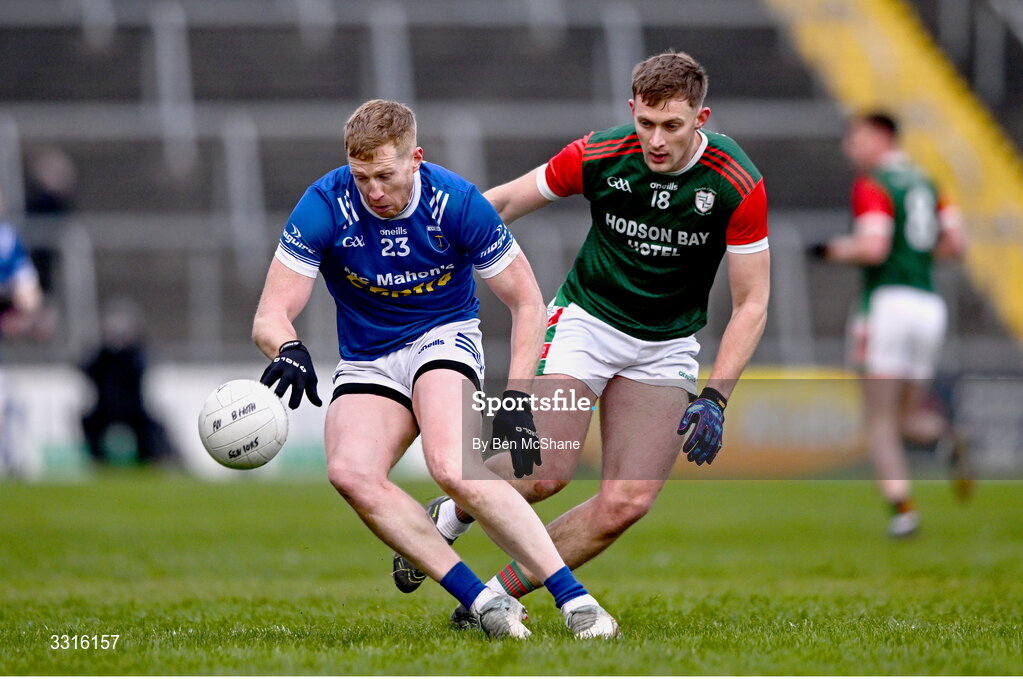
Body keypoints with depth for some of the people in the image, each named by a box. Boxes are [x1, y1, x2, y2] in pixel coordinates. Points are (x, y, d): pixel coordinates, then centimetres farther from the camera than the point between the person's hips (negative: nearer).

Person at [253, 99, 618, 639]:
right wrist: (287, 349, -42)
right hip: (367, 364, 3)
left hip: (445, 338, -3)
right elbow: (271, 315, -17)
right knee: (350, 473, -28)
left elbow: (526, 301, -6)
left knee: (452, 468, -32)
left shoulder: (458, 204, -17)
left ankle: (573, 598, -29)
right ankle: (481, 601, -26)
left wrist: (518, 399, -17)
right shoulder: (326, 206, -16)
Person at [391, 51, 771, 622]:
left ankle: (496, 595, 2)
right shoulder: (599, 156, -16)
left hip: (668, 346, 1)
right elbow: (504, 201, 1)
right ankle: (446, 519, 11)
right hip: (587, 319, -1)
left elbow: (752, 303, -12)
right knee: (545, 472, -20)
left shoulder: (738, 184, -18)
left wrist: (715, 399, -20)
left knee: (628, 503, -13)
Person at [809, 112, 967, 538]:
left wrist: (832, 250, -2)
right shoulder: (925, 183, 16)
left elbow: (872, 248, -19)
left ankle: (902, 506, -14)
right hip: (929, 306, 7)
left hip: (889, 301, -7)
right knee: (909, 416, 16)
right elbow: (955, 244, 13)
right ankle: (946, 438, -16)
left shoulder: (872, 185, -7)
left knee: (880, 423, -1)